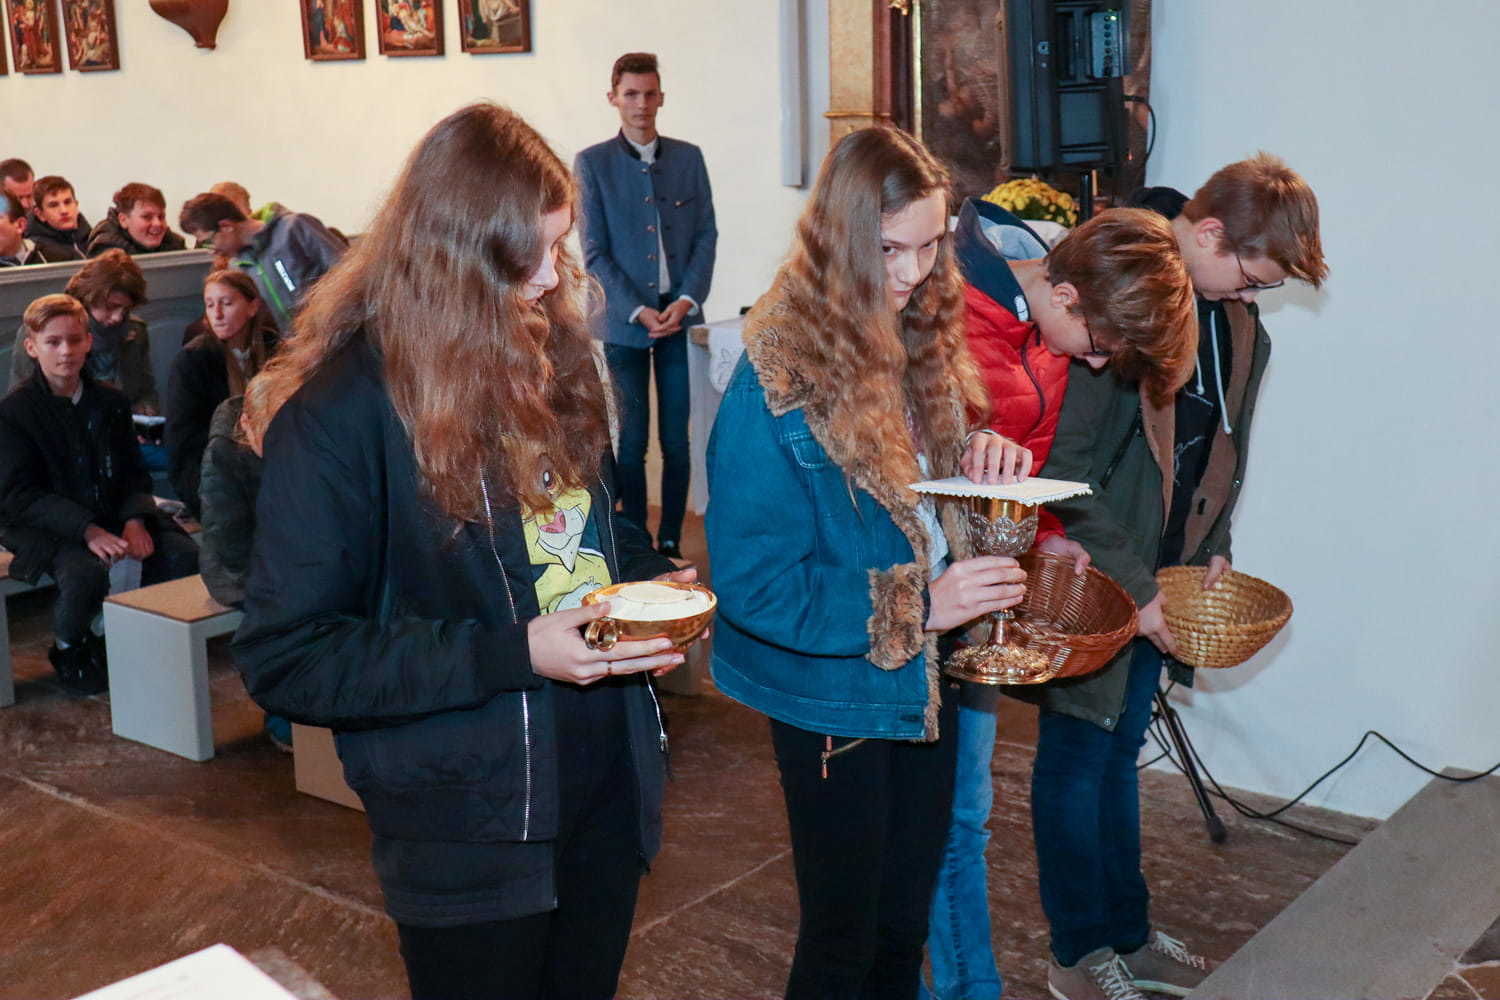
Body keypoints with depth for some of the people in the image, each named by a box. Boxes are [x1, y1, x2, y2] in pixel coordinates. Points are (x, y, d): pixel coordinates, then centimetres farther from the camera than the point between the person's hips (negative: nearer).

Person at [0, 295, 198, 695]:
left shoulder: (111, 402, 10)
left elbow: (135, 474, 9)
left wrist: (135, 520, -14)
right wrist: (87, 530, -26)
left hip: (112, 516, 5)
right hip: (47, 527, -5)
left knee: (184, 554, -18)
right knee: (86, 571, -37)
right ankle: (68, 648, -3)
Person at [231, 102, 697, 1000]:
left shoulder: (553, 352, 2)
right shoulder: (337, 413, -19)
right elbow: (287, 659, -18)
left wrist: (651, 583, -5)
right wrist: (513, 655, -24)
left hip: (609, 782, 6)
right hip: (469, 820, -6)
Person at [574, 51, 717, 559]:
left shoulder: (688, 157, 10)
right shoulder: (592, 163, 2)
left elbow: (706, 236, 8)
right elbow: (594, 252, -2)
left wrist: (686, 301, -7)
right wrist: (638, 311, -11)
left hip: (681, 317, 2)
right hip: (624, 321, -2)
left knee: (677, 441, 4)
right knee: (631, 441, 1)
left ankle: (671, 543, 13)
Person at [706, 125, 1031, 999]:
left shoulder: (924, 341, -1)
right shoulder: (777, 383, -22)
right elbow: (754, 582, -22)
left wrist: (983, 454, -8)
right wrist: (918, 606, -26)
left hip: (928, 681, 7)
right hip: (835, 704, -6)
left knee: (907, 926, 21)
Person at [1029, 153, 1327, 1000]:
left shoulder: (1236, 318, 4)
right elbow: (1066, 467, -22)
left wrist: (1213, 547, 7)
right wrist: (1132, 585, -18)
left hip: (1159, 579, 7)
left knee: (1120, 752, 19)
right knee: (1078, 758, 7)